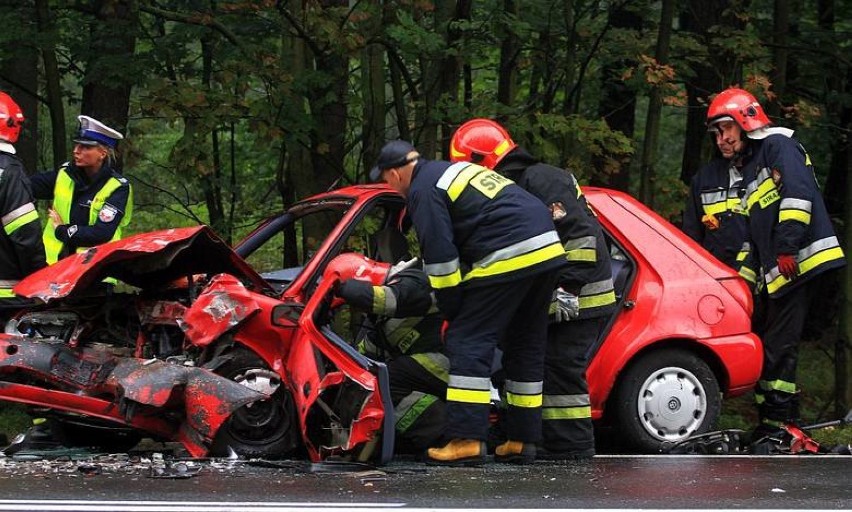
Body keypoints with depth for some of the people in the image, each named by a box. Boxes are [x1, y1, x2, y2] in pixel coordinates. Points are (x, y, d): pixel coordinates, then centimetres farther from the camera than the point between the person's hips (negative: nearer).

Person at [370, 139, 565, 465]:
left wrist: (451, 311, 3)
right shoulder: (454, 170, 27)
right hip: (548, 249, 9)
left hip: (507, 260, -9)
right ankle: (523, 441, 18)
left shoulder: (423, 191, -2)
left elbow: (440, 256, -7)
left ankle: (466, 441, -12)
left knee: (468, 344, -5)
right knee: (526, 347, 15)